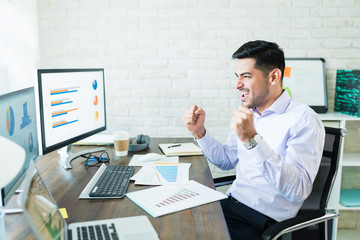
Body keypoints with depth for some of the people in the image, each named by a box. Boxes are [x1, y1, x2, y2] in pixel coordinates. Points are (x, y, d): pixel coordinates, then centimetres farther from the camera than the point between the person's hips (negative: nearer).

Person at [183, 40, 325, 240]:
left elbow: (298, 190, -26)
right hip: (231, 204, 7)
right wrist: (200, 132, 2)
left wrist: (252, 140, -32)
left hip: (266, 220, -6)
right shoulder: (247, 112, 8)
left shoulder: (304, 120, -16)